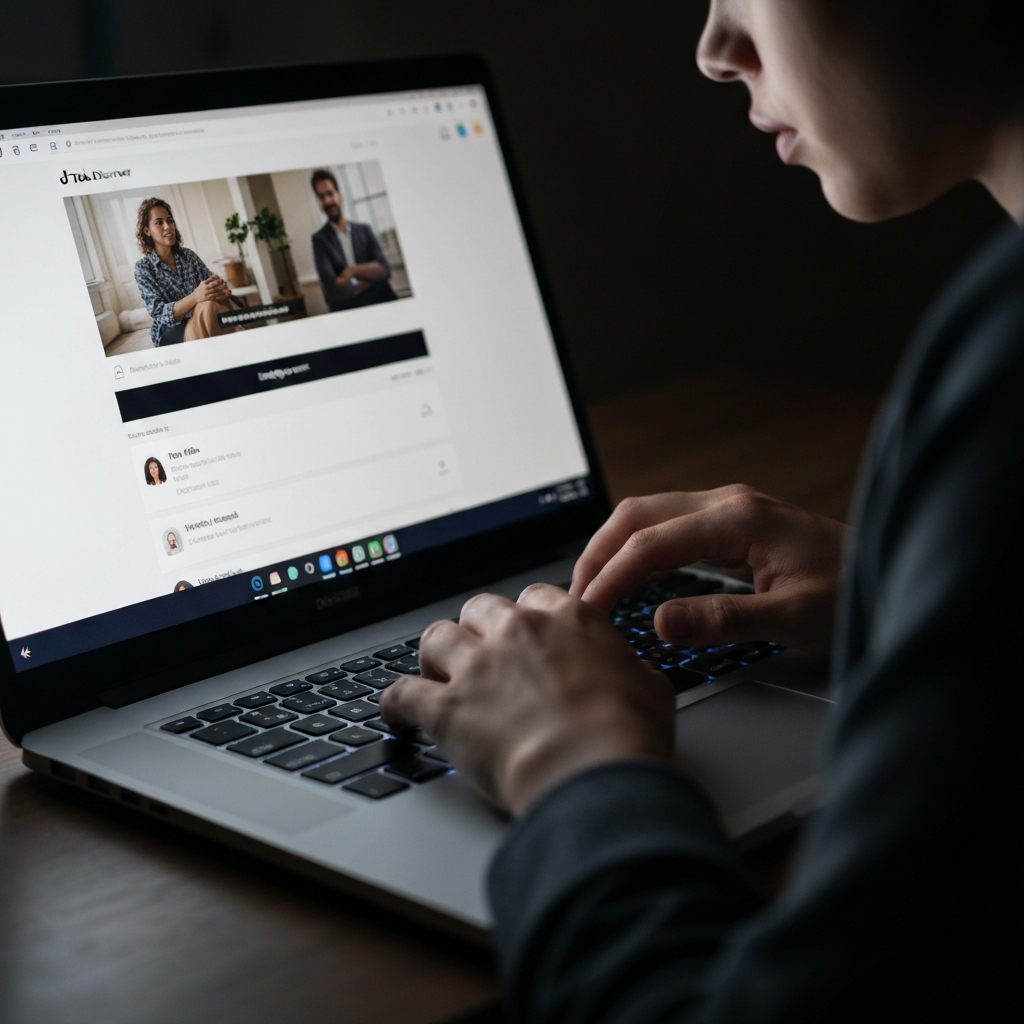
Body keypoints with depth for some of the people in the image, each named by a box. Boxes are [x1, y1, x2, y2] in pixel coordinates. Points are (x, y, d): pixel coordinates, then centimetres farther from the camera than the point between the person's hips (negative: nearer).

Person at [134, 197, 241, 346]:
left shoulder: (188, 255, 10)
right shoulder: (143, 268, -3)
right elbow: (159, 313, -13)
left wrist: (221, 287, -22)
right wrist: (195, 297, -31)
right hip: (170, 332, -3)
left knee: (208, 304, -32)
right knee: (206, 306, -33)